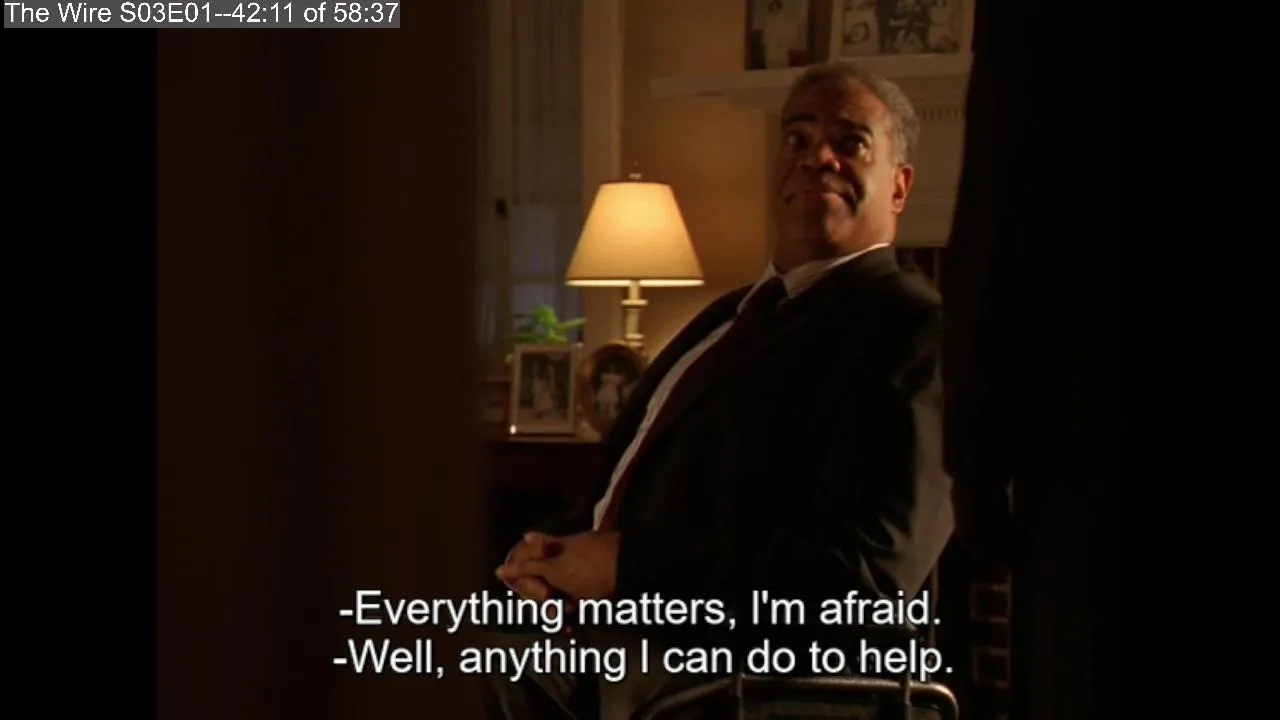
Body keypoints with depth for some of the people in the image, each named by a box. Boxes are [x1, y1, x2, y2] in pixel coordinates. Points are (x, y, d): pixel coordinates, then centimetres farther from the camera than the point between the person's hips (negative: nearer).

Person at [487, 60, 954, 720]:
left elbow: (863, 571, -18)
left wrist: (628, 567, -15)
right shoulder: (731, 314, 22)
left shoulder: (909, 326, -6)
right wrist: (553, 551, 3)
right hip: (590, 655, 8)